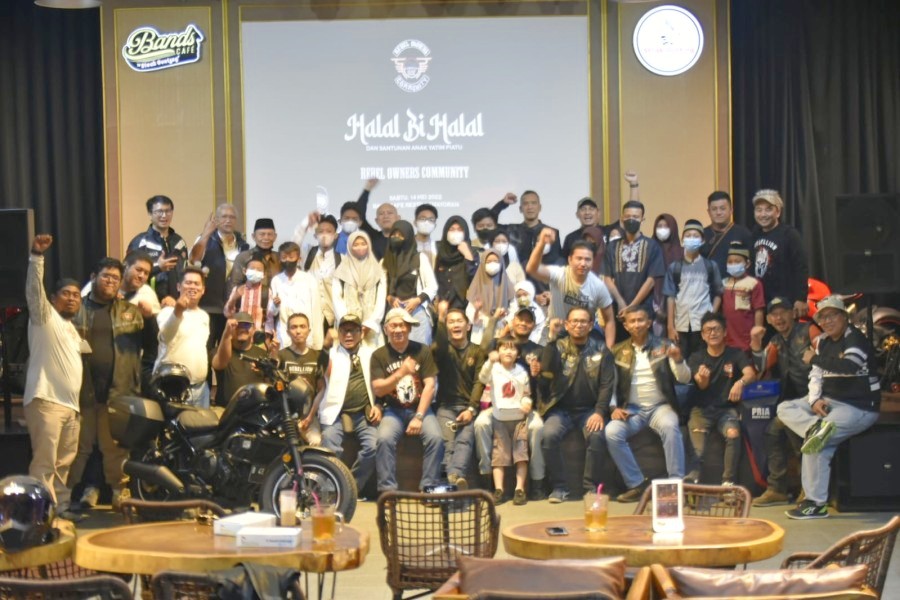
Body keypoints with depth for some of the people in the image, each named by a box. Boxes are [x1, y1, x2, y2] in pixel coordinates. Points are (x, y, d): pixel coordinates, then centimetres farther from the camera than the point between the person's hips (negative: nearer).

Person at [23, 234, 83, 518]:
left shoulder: (72, 329, 26)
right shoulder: (45, 316, 2)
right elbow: (34, 288, -14)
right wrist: (37, 255, -28)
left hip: (70, 404, 8)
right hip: (45, 400, -8)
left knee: (63, 463, 10)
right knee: (44, 462, -12)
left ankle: (60, 507, 17)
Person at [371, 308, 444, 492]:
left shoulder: (422, 351, 1)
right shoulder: (379, 355, 1)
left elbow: (430, 386, -4)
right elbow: (378, 389, -6)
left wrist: (419, 417, -13)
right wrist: (401, 373, -21)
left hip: (420, 408, 0)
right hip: (393, 410, 0)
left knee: (435, 437, -27)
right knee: (384, 439, -29)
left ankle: (429, 487, -20)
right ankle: (387, 489, -24)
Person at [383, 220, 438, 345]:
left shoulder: (420, 258, 5)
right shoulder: (386, 261, 13)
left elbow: (432, 286, 4)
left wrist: (417, 300, -10)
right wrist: (389, 298, -8)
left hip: (417, 310, -2)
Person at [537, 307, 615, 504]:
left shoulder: (601, 351, 5)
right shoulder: (558, 347, 5)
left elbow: (607, 384, -2)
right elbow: (547, 372, -11)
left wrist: (600, 412, -15)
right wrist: (551, 340, -21)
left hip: (589, 409, 0)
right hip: (560, 408, 1)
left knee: (597, 435, -31)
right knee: (549, 434, -29)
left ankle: (590, 486, -14)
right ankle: (559, 487, -14)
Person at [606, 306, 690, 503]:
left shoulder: (664, 346, 5)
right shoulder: (618, 351, 9)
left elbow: (684, 379, -2)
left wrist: (678, 360, -23)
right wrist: (614, 407, -9)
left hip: (660, 406, -2)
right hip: (631, 409, 2)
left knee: (670, 427, -35)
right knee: (611, 432, -28)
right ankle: (637, 484, -19)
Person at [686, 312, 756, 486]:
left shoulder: (736, 355, 8)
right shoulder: (696, 358, 11)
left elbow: (751, 374, -10)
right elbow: (702, 385, -5)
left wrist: (741, 382, -35)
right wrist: (703, 378, -31)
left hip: (727, 408, -1)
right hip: (702, 408, 1)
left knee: (733, 433, -32)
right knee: (697, 431, -30)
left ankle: (728, 481, -31)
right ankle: (694, 477, -41)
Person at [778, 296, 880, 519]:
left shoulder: (855, 339, -14)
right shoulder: (823, 341, 11)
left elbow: (849, 366, -33)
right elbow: (816, 375, 10)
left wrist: (814, 359, -20)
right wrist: (814, 400, -11)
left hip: (860, 407, -9)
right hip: (828, 400, 9)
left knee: (817, 444, -24)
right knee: (785, 409, -7)